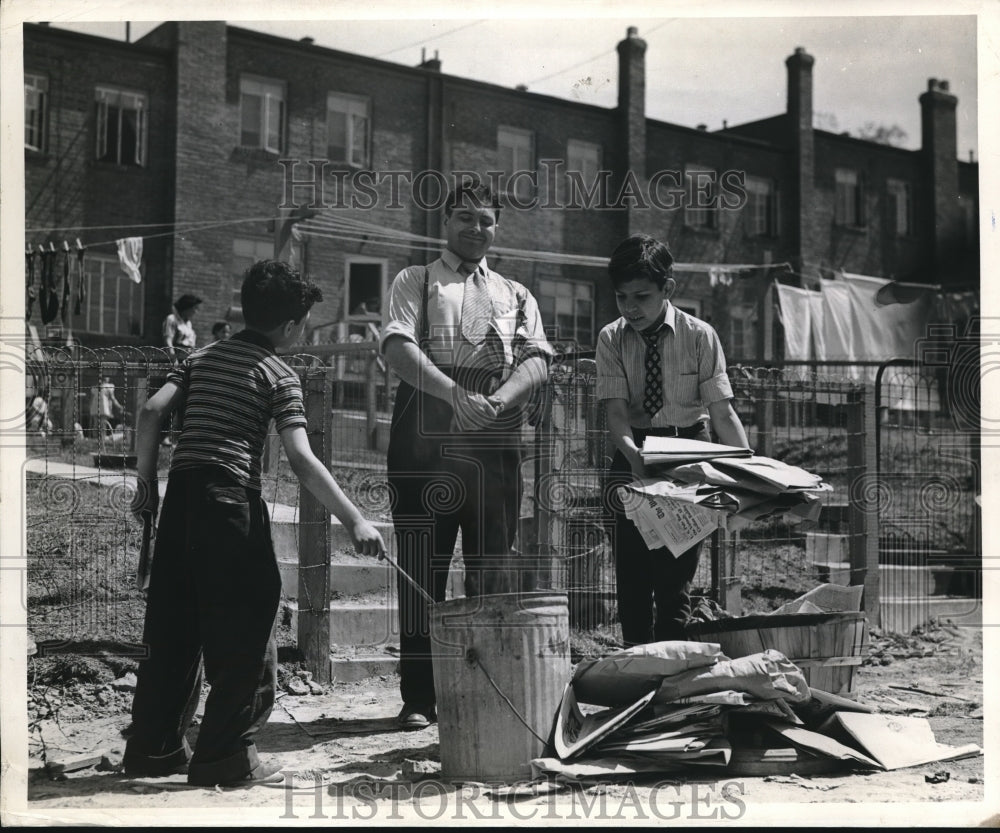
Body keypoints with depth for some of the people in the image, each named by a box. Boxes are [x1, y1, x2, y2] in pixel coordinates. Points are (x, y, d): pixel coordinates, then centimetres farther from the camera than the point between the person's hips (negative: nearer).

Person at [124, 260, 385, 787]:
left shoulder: (201, 358, 18)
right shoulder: (280, 376, 0)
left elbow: (151, 412, 6)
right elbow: (301, 459, -11)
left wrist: (145, 480, 15)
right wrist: (353, 520, -13)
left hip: (179, 493, 7)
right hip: (231, 496, -6)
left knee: (173, 626, 14)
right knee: (245, 627, 2)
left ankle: (154, 748, 21)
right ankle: (227, 757, 1)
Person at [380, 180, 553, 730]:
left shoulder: (516, 296, 21)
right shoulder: (415, 281, 13)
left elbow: (537, 360, 5)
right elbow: (397, 347, -5)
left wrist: (496, 400, -16)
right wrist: (456, 394, -20)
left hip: (495, 441, 2)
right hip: (426, 438, -2)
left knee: (492, 571, 2)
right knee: (421, 568, -2)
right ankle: (418, 698, 2)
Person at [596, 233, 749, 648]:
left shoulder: (699, 336, -5)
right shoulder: (611, 339, -1)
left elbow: (722, 412, -7)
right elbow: (615, 409, -11)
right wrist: (634, 454, -31)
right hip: (632, 456, 2)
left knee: (675, 577, -3)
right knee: (632, 576, 3)